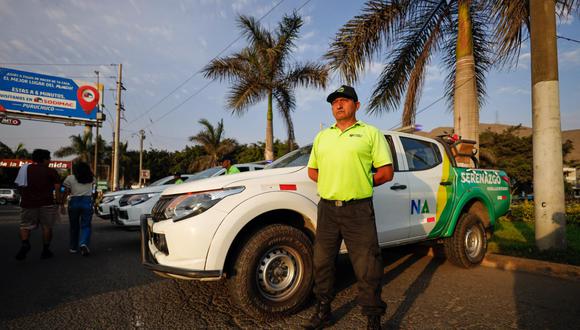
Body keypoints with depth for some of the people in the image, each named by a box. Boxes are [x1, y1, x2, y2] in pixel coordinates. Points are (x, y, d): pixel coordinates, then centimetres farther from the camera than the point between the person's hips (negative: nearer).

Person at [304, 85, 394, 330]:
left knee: (367, 268, 1)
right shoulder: (322, 136, 16)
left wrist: (360, 185, 2)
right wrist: (333, 184, 6)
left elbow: (386, 172, -1)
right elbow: (312, 171, 19)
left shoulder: (370, 133, 3)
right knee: (322, 262, 14)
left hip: (358, 210, -4)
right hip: (327, 209, 5)